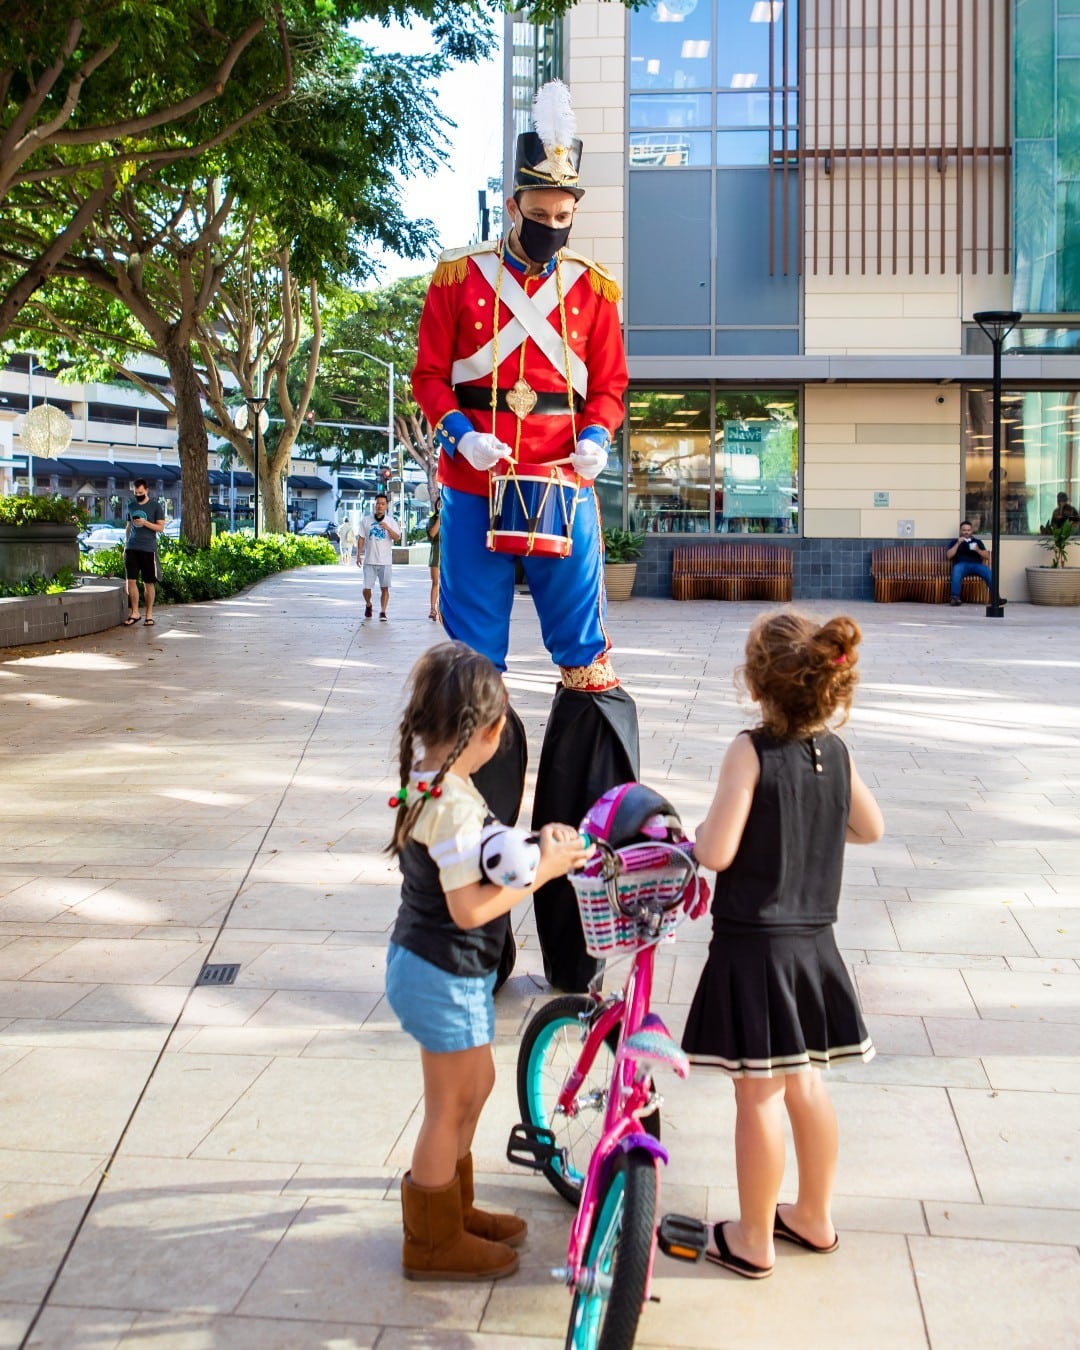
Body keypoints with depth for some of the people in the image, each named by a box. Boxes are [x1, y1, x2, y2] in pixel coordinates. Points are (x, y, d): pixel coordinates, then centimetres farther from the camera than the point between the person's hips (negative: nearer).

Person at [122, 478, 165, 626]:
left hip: (148, 549, -3)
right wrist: (125, 545, 19)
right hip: (132, 548, 4)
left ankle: (149, 615, 9)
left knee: (148, 583, 2)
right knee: (131, 580, -3)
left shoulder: (156, 506, 0)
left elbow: (161, 527, -3)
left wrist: (145, 522, -16)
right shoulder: (131, 506, 14)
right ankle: (134, 613, 5)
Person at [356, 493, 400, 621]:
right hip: (369, 561, 1)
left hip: (385, 561, 0)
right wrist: (359, 555, 1)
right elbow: (361, 538, 8)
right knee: (367, 587, 1)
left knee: (384, 588, -3)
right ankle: (368, 605, 28)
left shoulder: (391, 521, 5)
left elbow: (397, 538, -5)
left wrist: (388, 528, -22)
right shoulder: (366, 520, 7)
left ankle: (382, 612, 3)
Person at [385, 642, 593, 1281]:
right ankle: (433, 1243, 26)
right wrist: (543, 870, -20)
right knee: (450, 1107, 8)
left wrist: (535, 845, -4)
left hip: (424, 960, 10)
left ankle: (456, 1208, 42)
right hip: (445, 976, -10)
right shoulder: (455, 803, -28)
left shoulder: (428, 776, 2)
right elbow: (469, 907, -28)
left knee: (475, 1085, 25)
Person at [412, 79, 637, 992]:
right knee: (473, 668, 5)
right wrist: (461, 434, -14)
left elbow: (609, 386, 12)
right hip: (476, 492, -1)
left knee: (588, 662, 1)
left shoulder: (595, 289, 9)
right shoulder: (459, 279, 5)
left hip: (564, 491, 1)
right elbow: (429, 378, 4)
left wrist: (596, 440, -8)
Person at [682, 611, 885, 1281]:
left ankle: (753, 1241, 20)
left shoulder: (752, 751, -18)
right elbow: (870, 828, 15)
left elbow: (716, 852, -21)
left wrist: (695, 836, -1)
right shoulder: (836, 752, 0)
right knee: (806, 1082, 21)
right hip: (813, 941, 6)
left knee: (759, 1095, 5)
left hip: (752, 943, -6)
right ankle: (814, 1217, 36)